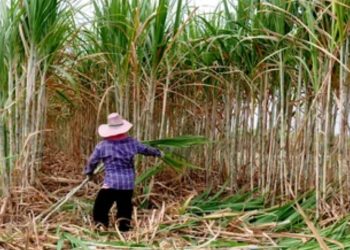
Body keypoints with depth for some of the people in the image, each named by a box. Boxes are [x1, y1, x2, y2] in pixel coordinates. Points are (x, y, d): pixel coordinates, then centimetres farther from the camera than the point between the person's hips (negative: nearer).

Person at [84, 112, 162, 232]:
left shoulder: (103, 145, -4)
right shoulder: (131, 142, 4)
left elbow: (92, 161, 7)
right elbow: (146, 149, 19)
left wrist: (89, 172, 28)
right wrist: (157, 152, 40)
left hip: (111, 183, -4)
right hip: (128, 183, 4)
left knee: (100, 209, 5)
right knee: (125, 209, 17)